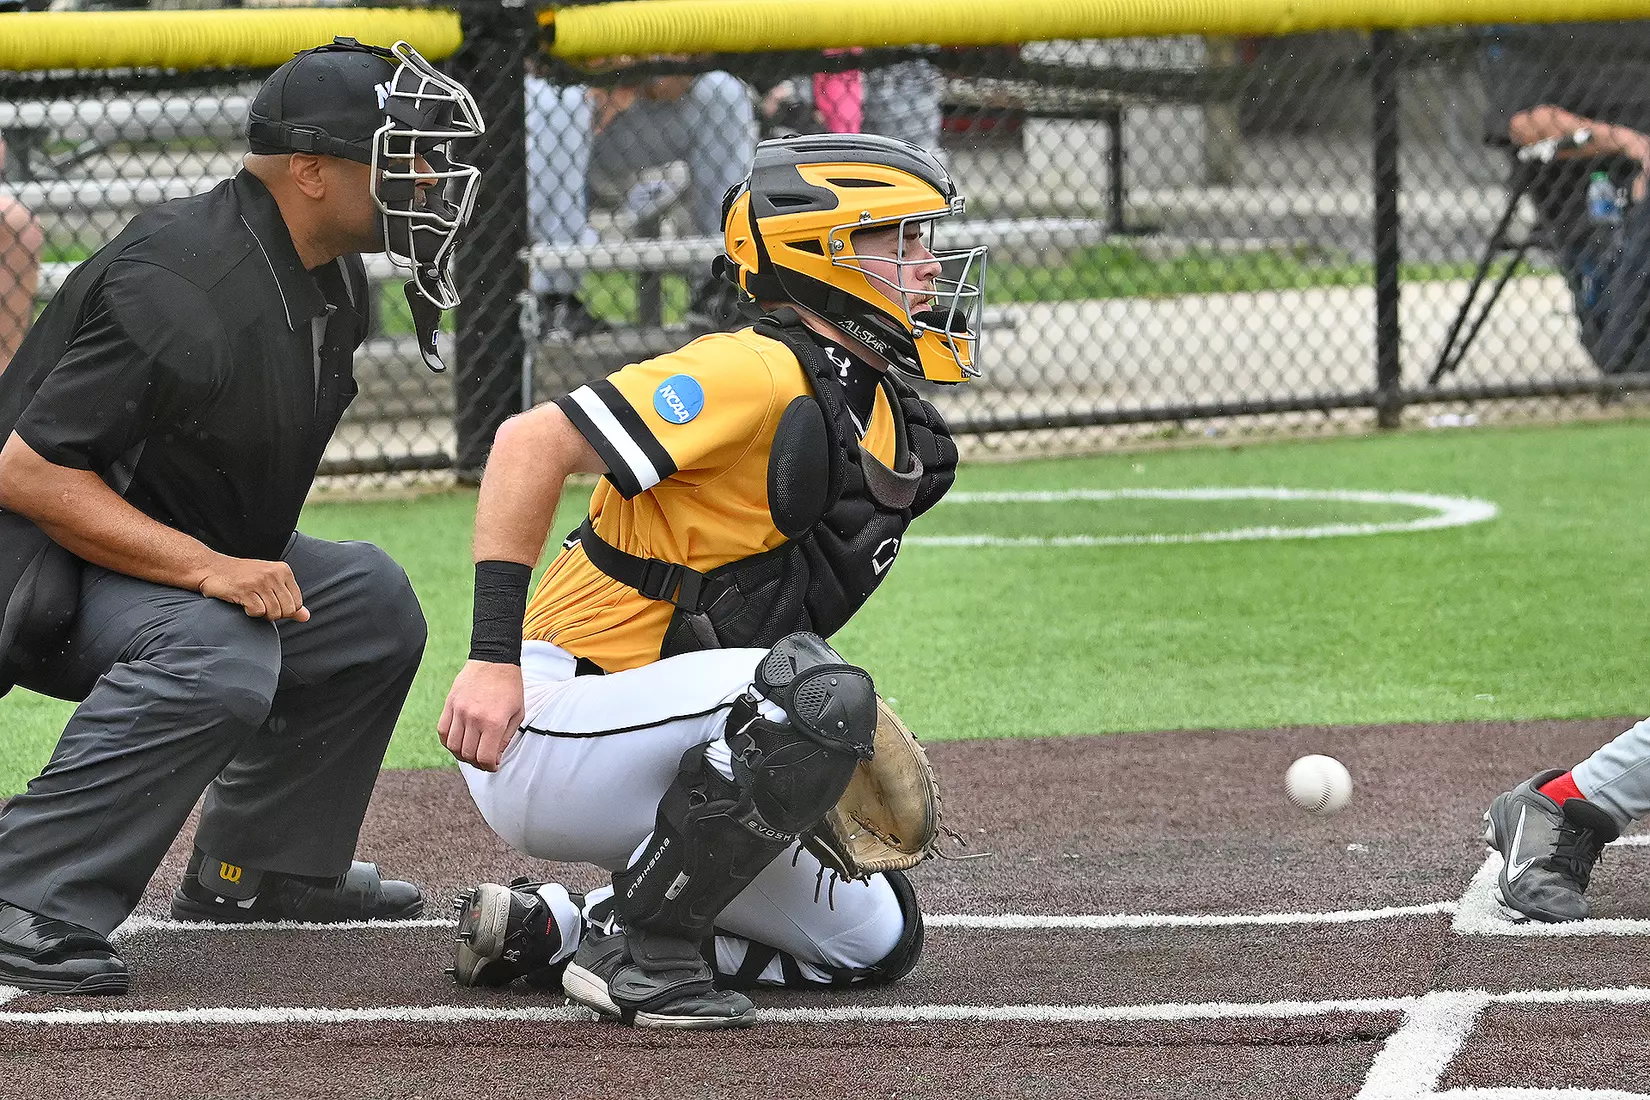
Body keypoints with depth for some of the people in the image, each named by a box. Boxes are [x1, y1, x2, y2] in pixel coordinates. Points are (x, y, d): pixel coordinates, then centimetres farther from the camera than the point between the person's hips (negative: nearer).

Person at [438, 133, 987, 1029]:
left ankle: (545, 930, 12)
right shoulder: (759, 375, -18)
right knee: (815, 694, -32)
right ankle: (632, 946, -17)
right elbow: (533, 443, -24)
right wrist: (494, 654, -28)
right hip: (540, 728, -10)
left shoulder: (887, 427, 11)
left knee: (877, 940, 14)